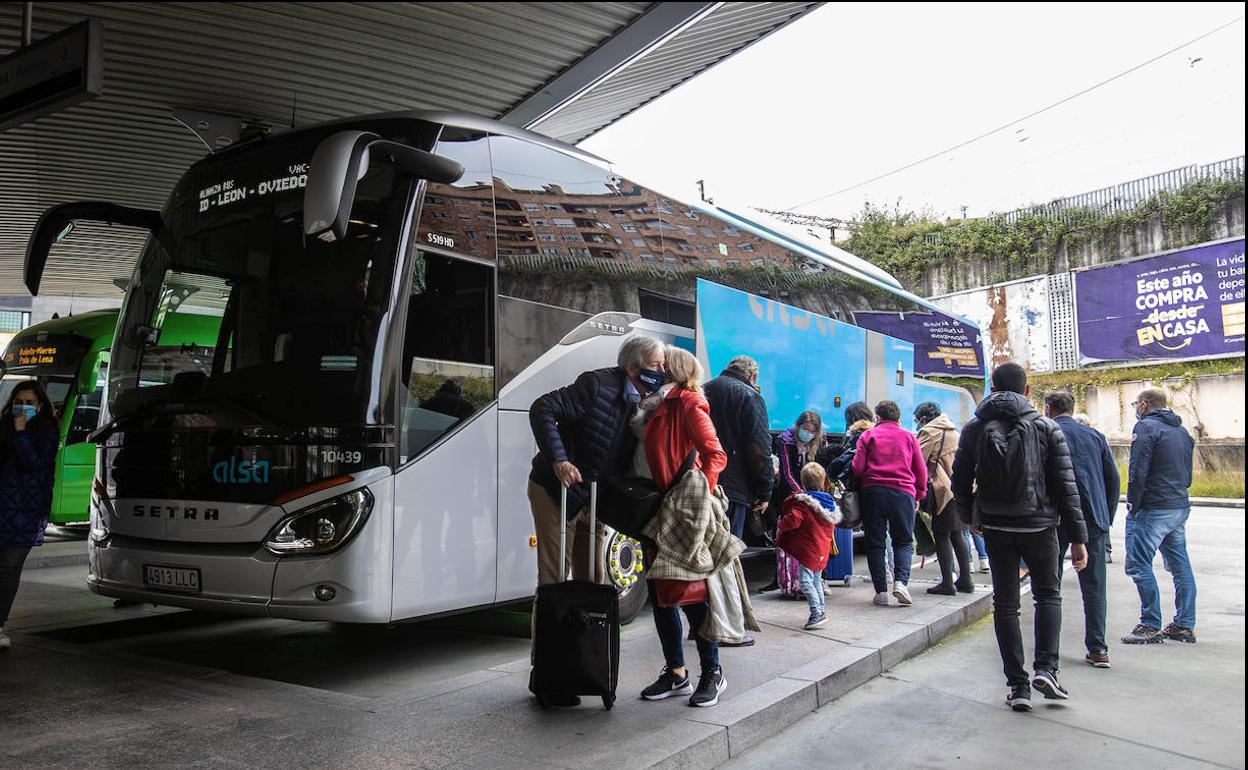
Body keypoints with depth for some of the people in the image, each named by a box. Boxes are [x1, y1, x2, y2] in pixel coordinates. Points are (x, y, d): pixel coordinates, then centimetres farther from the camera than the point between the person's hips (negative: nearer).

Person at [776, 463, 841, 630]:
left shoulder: (802, 502, -15)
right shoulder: (829, 503, 9)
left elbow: (792, 520, -23)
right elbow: (832, 526, 19)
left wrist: (780, 525, -4)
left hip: (809, 550, -8)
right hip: (822, 551, 8)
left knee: (806, 581, -9)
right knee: (816, 580, 19)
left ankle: (817, 612, -15)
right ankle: (820, 610, 24)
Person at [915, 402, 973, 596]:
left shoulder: (929, 432, -6)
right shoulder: (953, 431, 20)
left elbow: (918, 461, -10)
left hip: (944, 489, -8)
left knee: (941, 535, -2)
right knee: (956, 534, 16)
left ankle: (947, 583, -2)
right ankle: (965, 580, 19)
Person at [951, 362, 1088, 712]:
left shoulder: (975, 428, 0)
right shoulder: (1046, 428, -4)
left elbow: (961, 482, 4)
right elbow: (1065, 486, -5)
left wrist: (971, 517, 20)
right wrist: (1077, 538, -2)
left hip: (995, 527, 1)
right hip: (1039, 525, -1)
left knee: (1005, 604, 9)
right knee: (1048, 594, 19)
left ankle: (1017, 684, 9)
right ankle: (1045, 669, 5)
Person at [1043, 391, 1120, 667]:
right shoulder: (1095, 436, 10)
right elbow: (1113, 479, 11)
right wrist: (1107, 519, 17)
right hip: (1094, 520, 3)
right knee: (1094, 586, 7)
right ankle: (1098, 649, 6)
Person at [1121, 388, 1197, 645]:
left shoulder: (1146, 427, -10)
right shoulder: (1181, 430, 15)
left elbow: (1137, 472, -16)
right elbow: (1187, 472, 20)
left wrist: (1132, 506, -9)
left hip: (1153, 508, -9)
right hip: (1181, 507, 9)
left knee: (1139, 564, -5)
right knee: (1180, 565, 12)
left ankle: (1151, 626, -5)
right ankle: (1185, 626, 18)